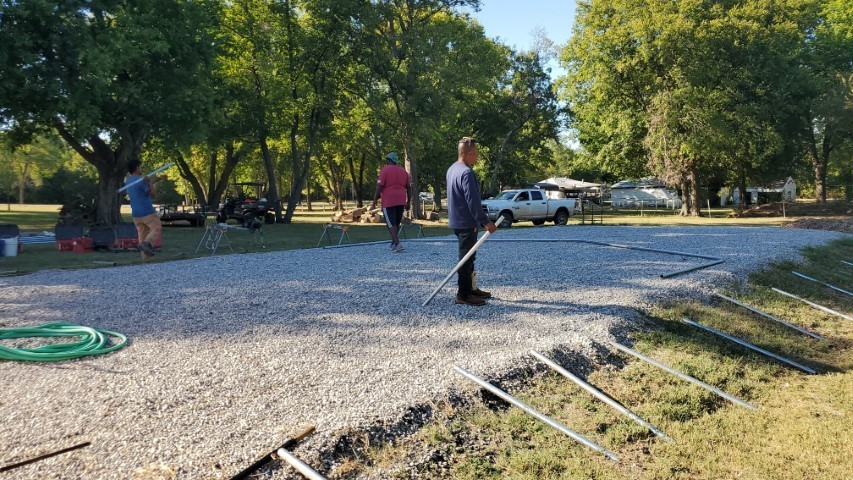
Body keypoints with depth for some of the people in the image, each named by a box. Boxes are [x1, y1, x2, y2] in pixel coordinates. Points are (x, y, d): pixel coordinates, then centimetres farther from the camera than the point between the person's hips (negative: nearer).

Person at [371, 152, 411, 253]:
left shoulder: (385, 170, -5)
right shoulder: (403, 171, 12)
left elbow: (379, 186, -11)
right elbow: (408, 187, 13)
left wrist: (374, 202, -8)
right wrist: (408, 202, 20)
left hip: (389, 201, -6)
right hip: (401, 201, 6)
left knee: (391, 223, -5)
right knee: (397, 223, 14)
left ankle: (397, 244, -17)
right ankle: (393, 244, 20)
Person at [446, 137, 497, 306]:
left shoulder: (452, 169, 12)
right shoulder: (466, 173, -20)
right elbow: (473, 201, -25)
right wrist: (486, 222, -23)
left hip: (457, 221, 10)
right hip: (466, 223, -10)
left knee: (468, 257, 18)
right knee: (466, 259, -4)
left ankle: (471, 289, 28)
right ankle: (463, 295, 0)